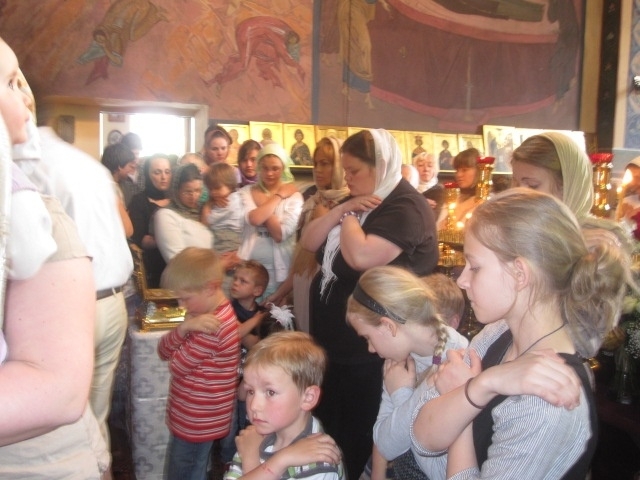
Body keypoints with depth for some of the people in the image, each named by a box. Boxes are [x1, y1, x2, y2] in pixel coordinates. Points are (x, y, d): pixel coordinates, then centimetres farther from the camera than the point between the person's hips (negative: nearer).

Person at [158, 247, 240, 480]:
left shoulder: (213, 327, -28)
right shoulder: (204, 314, 2)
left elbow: (177, 366, -19)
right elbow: (163, 352, -1)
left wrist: (188, 328, -5)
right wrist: (185, 326, -20)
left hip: (196, 423, -9)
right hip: (190, 417, 9)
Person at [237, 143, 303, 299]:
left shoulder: (293, 196, -1)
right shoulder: (247, 192, 4)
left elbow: (280, 234, -13)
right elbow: (253, 219, -17)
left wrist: (262, 201, -10)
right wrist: (279, 196, -8)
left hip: (278, 269, -1)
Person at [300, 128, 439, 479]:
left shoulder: (406, 207, -19)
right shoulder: (354, 201, 11)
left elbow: (361, 256, -33)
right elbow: (308, 242, 4)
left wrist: (349, 217, -15)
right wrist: (342, 209, -10)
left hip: (369, 349, -9)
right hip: (332, 340, 9)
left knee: (357, 436, 10)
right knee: (326, 428, 23)